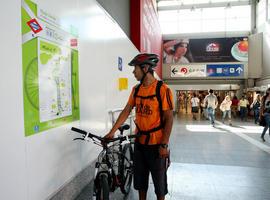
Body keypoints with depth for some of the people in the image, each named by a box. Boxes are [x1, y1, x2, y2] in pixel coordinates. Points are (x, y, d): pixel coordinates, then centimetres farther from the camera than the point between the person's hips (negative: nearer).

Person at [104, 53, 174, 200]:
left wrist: (164, 145, -16)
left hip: (156, 144, -5)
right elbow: (126, 111, 5)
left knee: (159, 180, 12)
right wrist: (112, 132, 2)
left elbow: (168, 119, -15)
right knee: (140, 179, 19)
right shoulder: (136, 90, 3)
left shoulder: (162, 90, -15)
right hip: (139, 142, 6)